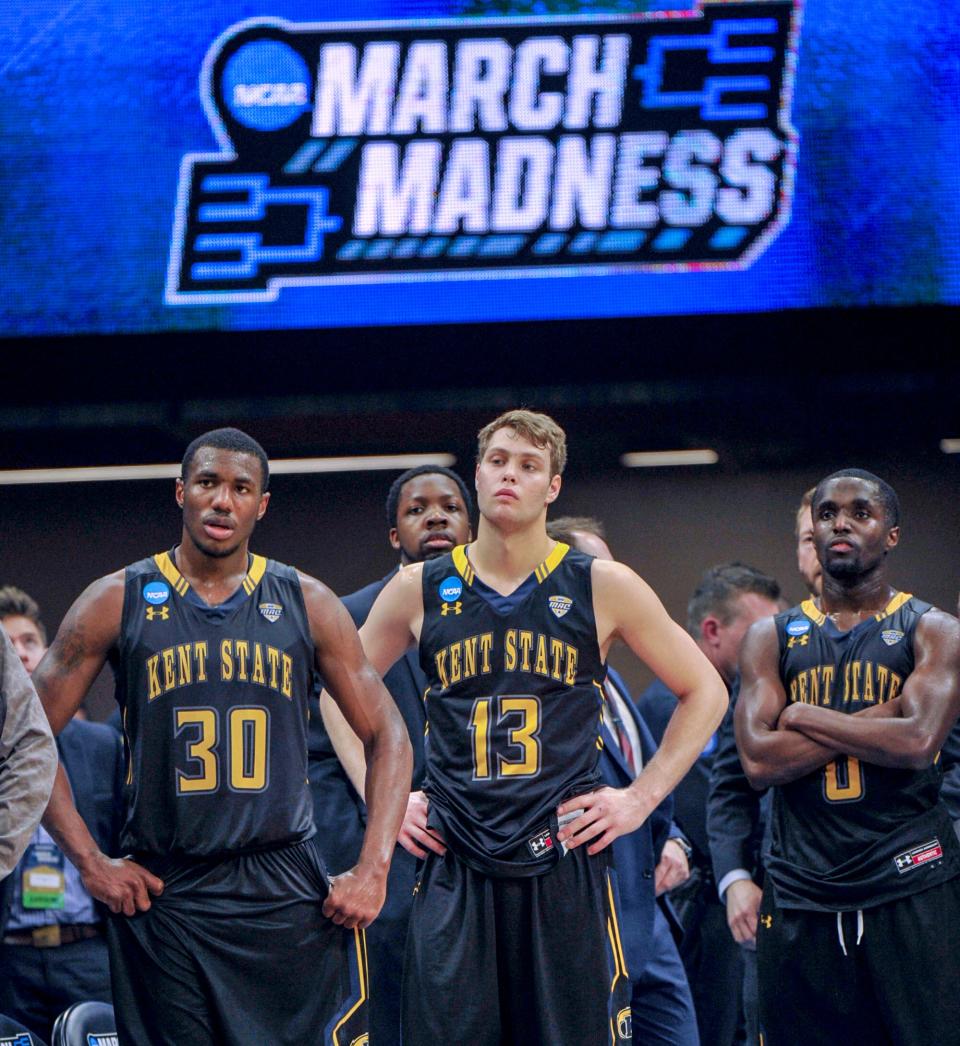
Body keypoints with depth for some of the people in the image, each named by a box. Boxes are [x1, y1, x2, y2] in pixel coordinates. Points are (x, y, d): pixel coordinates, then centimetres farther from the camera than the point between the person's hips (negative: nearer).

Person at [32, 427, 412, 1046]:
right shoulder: (117, 602, 3)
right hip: (159, 896, -1)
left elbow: (387, 737, 10)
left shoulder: (307, 604, 7)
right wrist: (91, 864, -3)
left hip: (288, 895, 1)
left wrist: (373, 870, -2)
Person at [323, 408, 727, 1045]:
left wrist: (642, 799, 2)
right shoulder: (421, 591, 8)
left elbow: (705, 691, 10)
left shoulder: (602, 588, 3)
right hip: (455, 870, 1)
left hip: (567, 867, -1)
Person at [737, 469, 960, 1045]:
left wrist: (804, 717, -5)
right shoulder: (771, 638, 11)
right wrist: (879, 717, -8)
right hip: (801, 893, 3)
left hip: (911, 886, -3)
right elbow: (758, 760, -4)